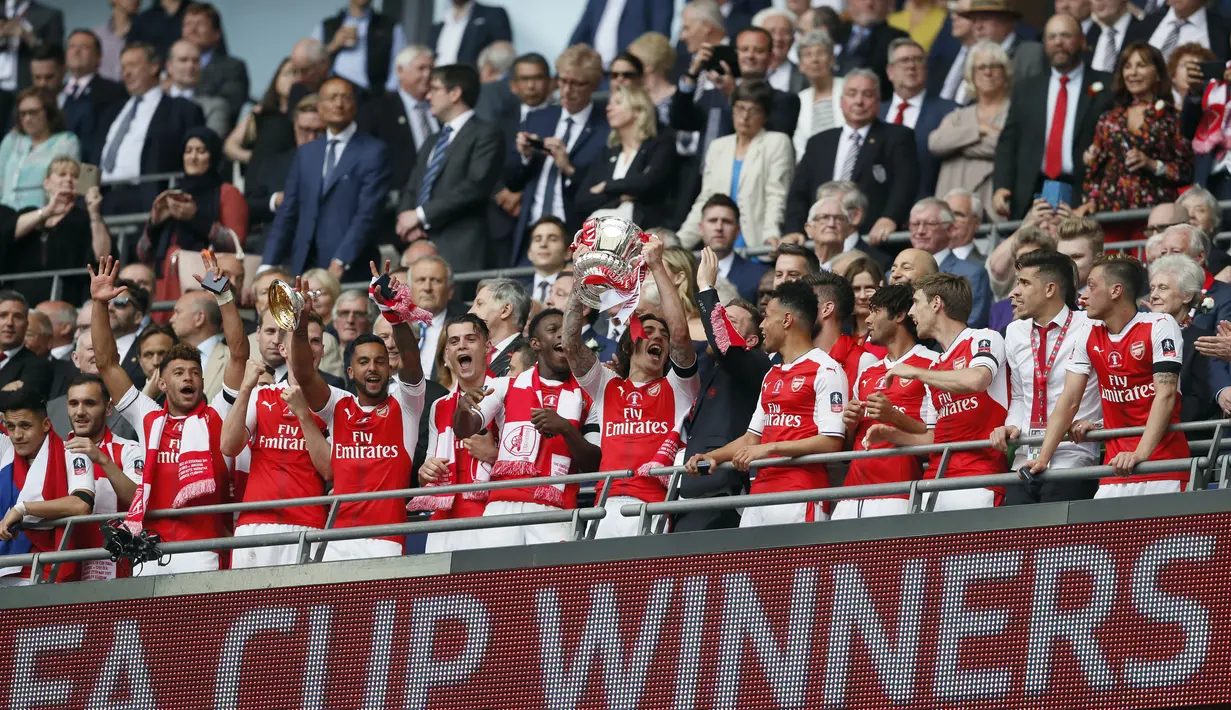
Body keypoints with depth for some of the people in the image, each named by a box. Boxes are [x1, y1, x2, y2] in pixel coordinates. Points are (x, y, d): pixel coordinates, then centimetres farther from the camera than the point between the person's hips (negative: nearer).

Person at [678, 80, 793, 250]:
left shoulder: (776, 143, 6)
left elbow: (776, 196, -5)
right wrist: (679, 242, 11)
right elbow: (704, 201, 19)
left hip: (756, 247, -4)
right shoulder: (718, 147, 20)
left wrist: (771, 234, -20)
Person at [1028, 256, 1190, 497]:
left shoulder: (1160, 326, -8)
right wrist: (1043, 458, -3)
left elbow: (1165, 395, -17)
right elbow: (1069, 400, 8)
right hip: (1116, 468, 5)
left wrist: (1140, 454, -29)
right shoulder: (1090, 334, 9)